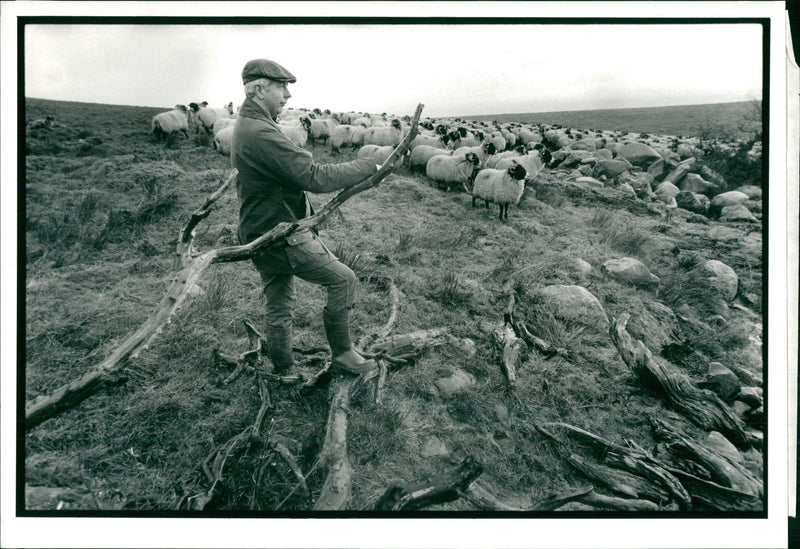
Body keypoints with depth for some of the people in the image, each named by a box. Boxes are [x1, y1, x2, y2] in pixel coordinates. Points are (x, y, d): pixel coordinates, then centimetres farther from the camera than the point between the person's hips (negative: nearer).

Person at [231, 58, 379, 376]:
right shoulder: (261, 134, -22)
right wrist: (369, 168, -18)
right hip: (281, 238, -10)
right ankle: (342, 352, 10)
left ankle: (283, 372, 30)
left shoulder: (245, 127, 14)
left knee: (280, 307, 17)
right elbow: (315, 177, -27)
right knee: (343, 278, -2)